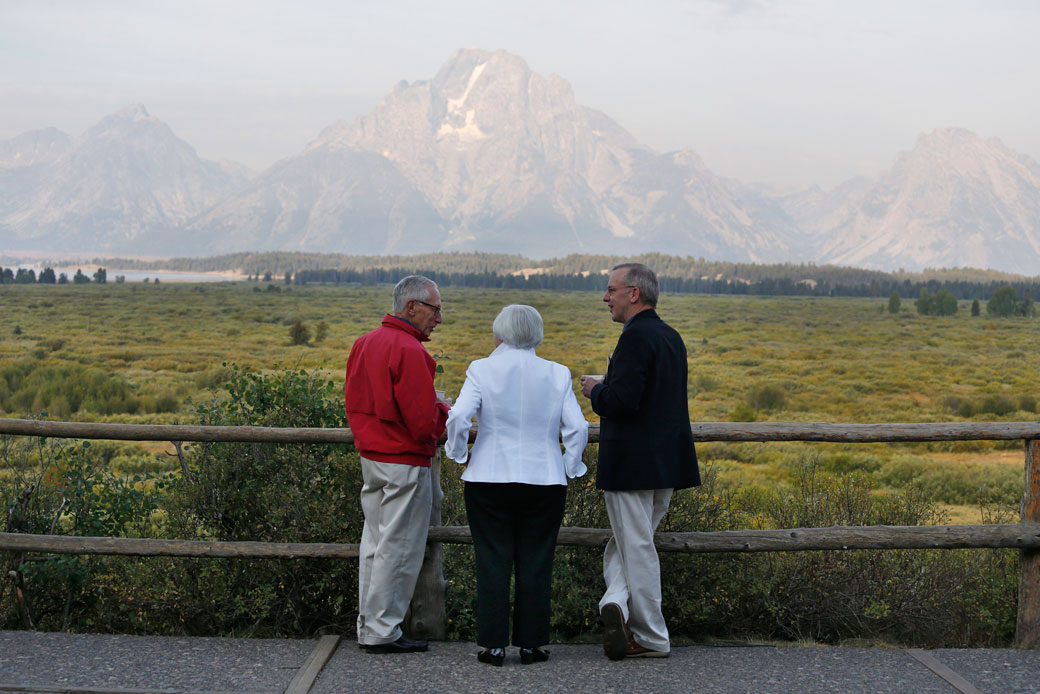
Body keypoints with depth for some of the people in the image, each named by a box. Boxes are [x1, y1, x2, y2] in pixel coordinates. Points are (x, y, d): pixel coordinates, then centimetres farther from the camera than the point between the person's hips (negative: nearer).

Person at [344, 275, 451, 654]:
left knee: (375, 543, 15)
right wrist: (444, 410, 1)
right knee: (397, 549, -1)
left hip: (370, 457, 9)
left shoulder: (364, 343, 10)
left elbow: (353, 402, 17)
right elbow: (423, 423, -21)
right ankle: (383, 632, 5)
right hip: (404, 465, -9)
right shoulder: (408, 350, -18)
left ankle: (368, 626, 22)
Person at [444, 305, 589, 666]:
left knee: (493, 564, 6)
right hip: (544, 483, 1)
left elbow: (458, 417, -15)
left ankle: (493, 645, 8)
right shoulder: (557, 374, 2)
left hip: (488, 482, -1)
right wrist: (569, 468, 9)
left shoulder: (482, 370, -4)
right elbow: (577, 427, -3)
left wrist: (459, 454, 1)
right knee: (535, 565, 8)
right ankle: (531, 644, 12)